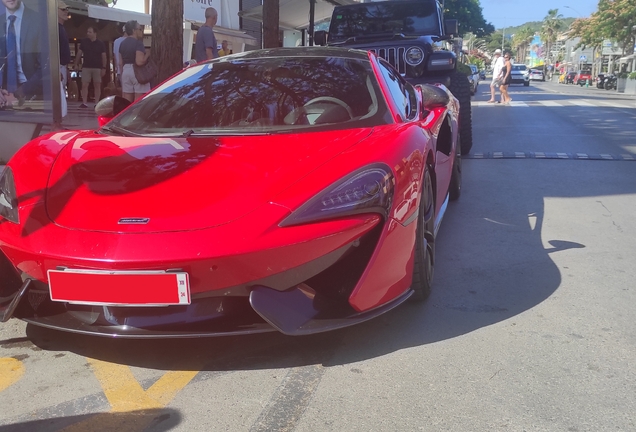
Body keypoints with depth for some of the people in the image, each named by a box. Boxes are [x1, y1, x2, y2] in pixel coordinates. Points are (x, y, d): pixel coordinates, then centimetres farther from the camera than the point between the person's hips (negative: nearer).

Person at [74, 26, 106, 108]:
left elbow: (103, 56, 0)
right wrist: (76, 64, 4)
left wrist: (104, 68, -6)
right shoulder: (84, 42, 4)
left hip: (97, 67, -1)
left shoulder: (100, 44, -1)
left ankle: (97, 103, 6)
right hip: (86, 67, 1)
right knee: (84, 85, -5)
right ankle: (85, 103, -2)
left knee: (97, 85, 1)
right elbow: (79, 53, 9)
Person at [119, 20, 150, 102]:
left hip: (126, 71, 8)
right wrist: (147, 55, -6)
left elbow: (121, 62, 15)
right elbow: (140, 62, -23)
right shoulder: (138, 43, -12)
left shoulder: (123, 43, 11)